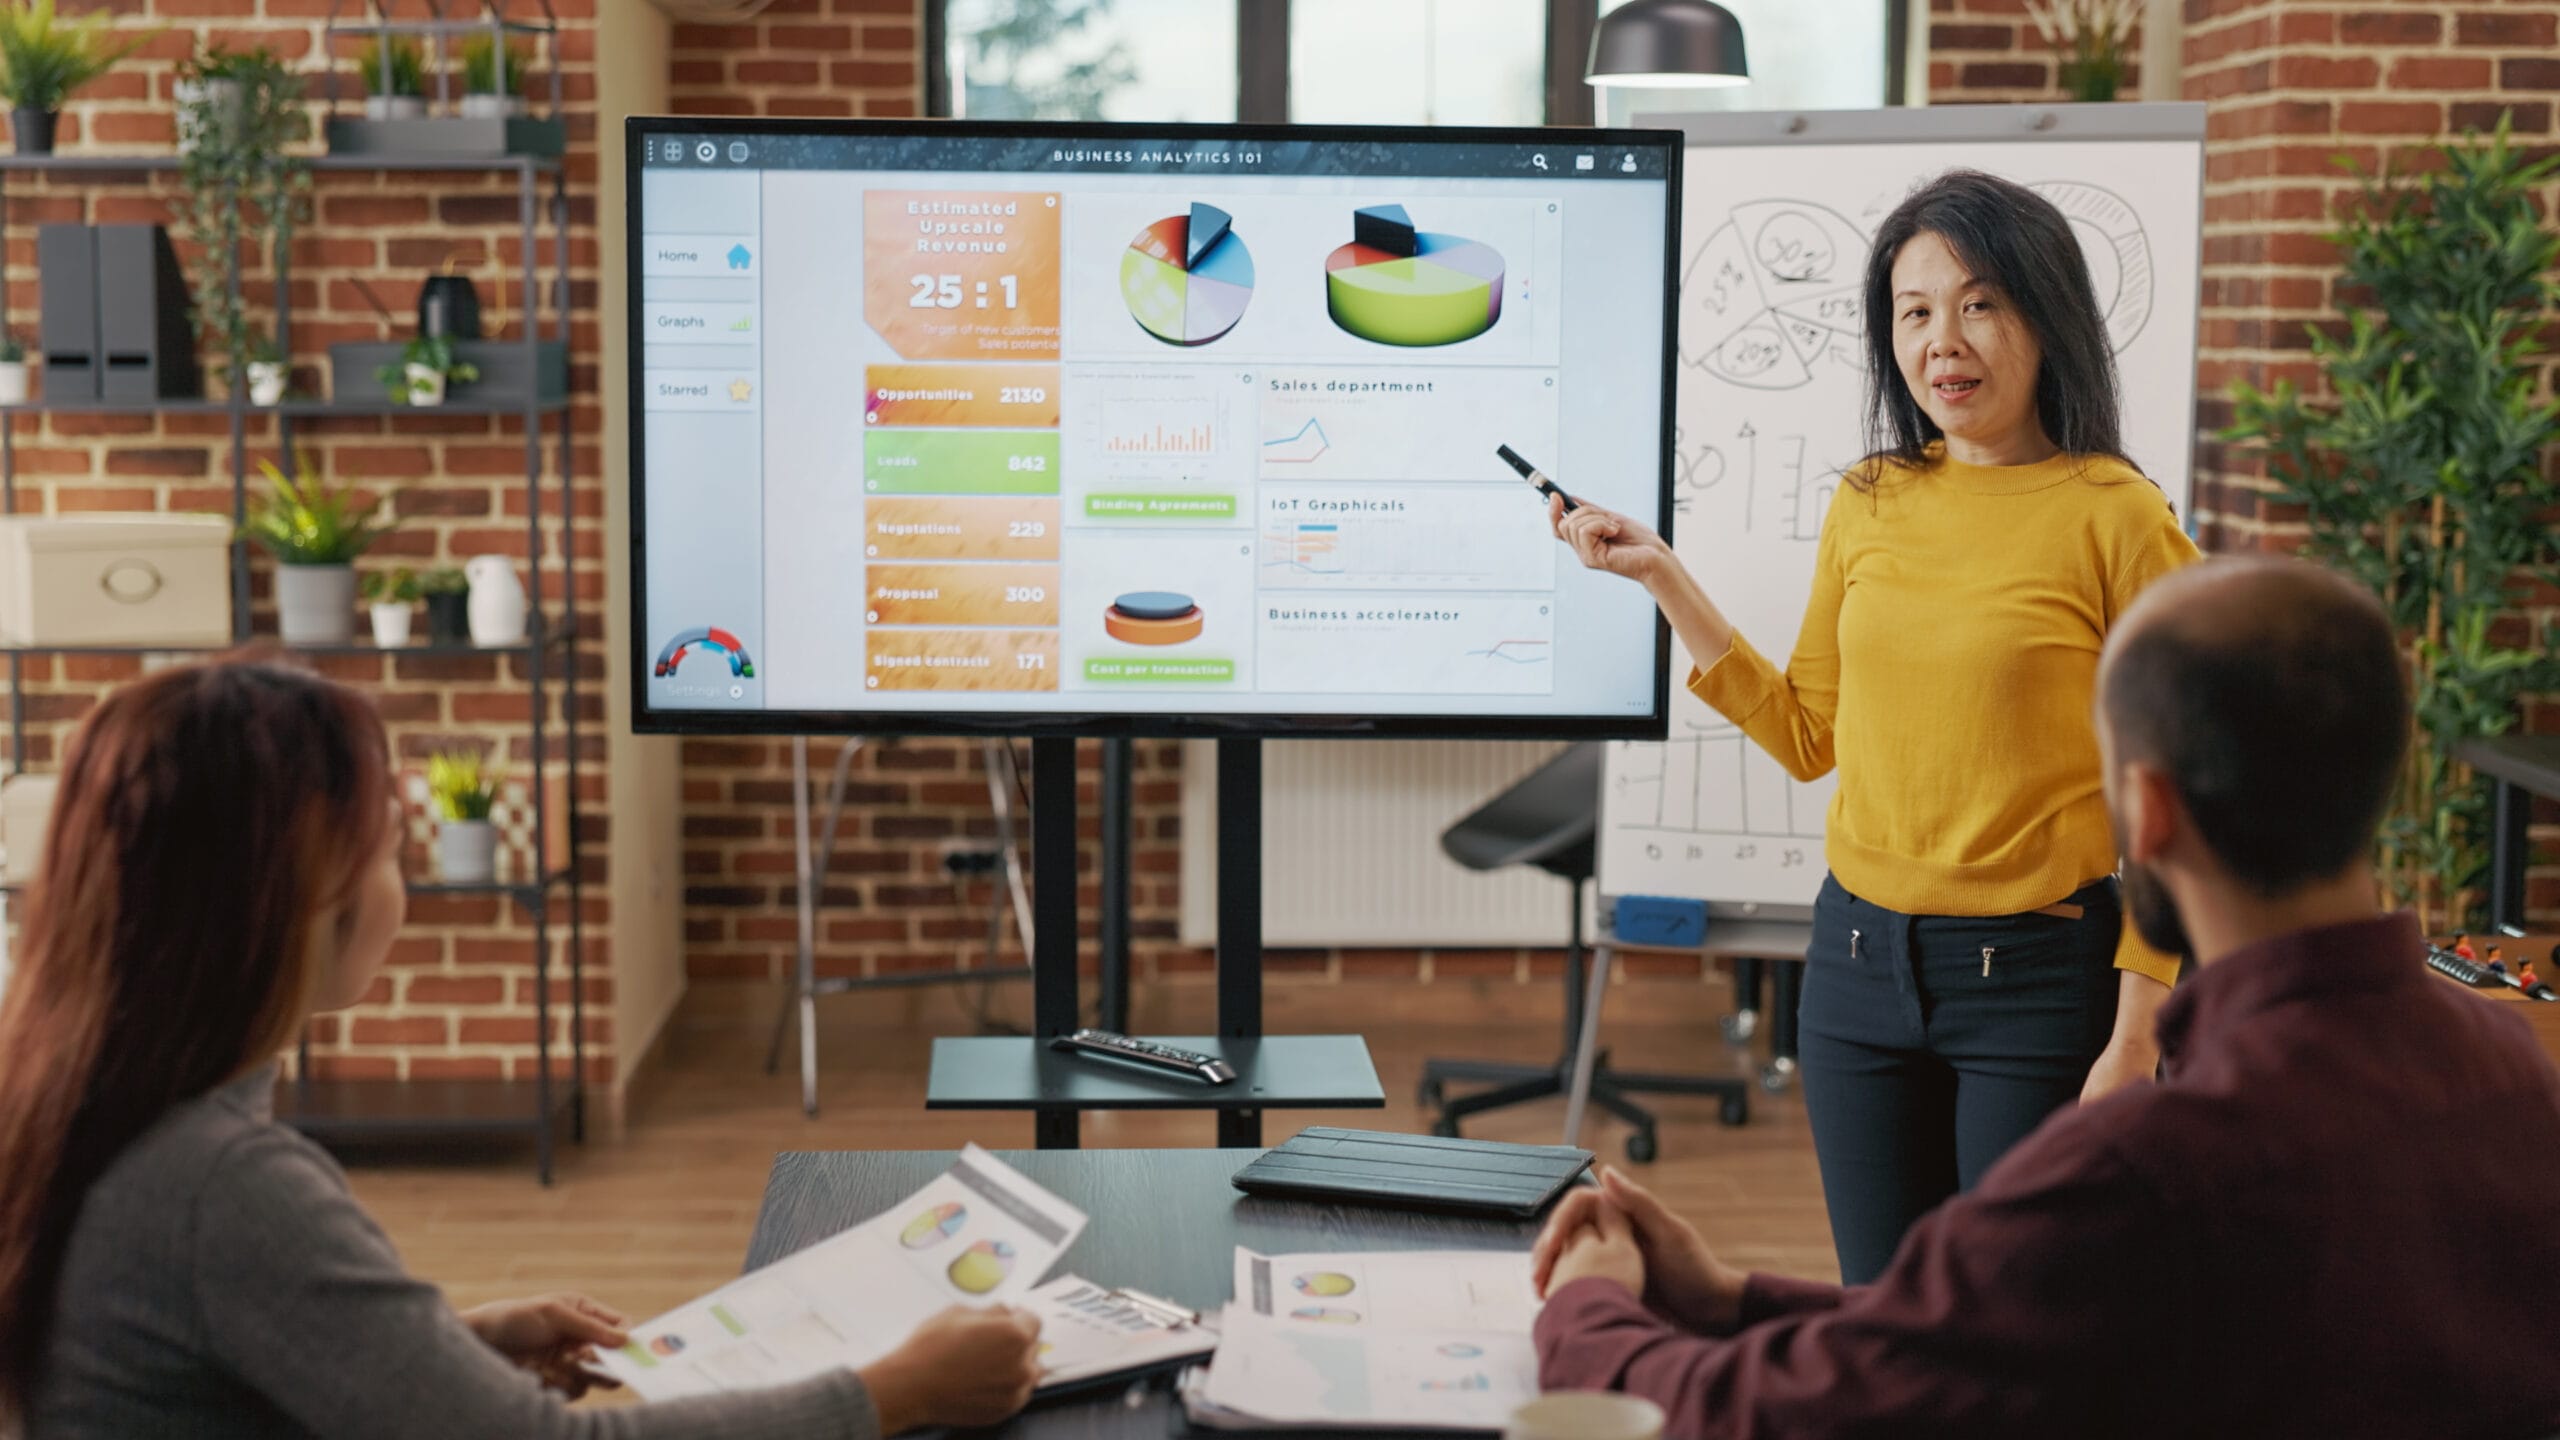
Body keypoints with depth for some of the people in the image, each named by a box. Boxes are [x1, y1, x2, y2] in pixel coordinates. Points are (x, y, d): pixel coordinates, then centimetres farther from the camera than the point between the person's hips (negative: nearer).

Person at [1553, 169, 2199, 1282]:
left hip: (2038, 974, -5)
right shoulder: (1869, 504, 5)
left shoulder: (2117, 519, -9)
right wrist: (1664, 580, 7)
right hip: (1860, 962, 5)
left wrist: (2136, 1035, -12)